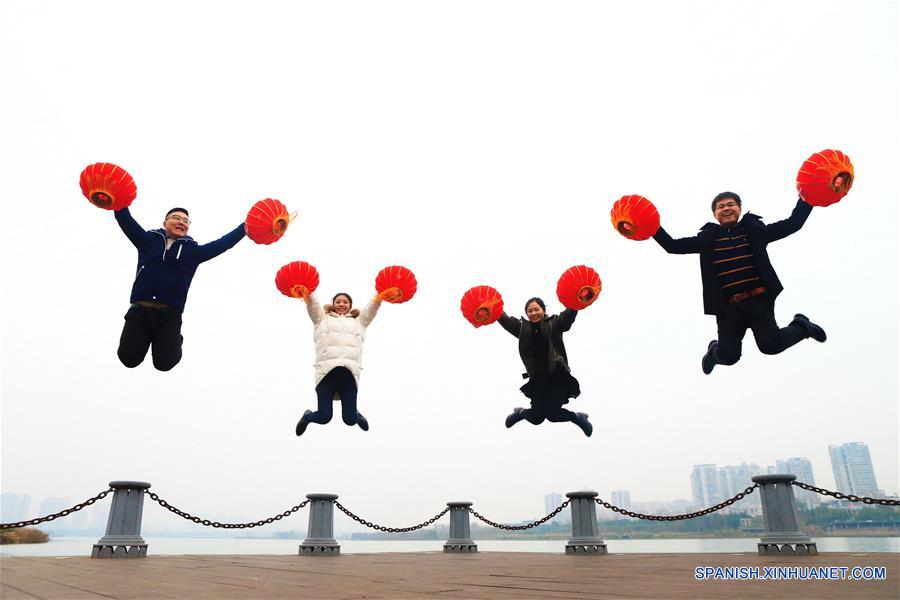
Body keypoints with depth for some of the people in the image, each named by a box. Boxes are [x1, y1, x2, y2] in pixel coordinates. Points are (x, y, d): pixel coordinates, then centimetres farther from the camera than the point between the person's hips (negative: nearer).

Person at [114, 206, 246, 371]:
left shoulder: (192, 250, 10)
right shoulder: (148, 239, 10)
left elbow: (221, 244, 4)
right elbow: (125, 219, 4)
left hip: (169, 315, 0)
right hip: (139, 309, 1)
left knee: (164, 363, -3)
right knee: (129, 359, -1)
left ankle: (174, 340, 31)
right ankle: (148, 337, 30)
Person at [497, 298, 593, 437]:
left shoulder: (554, 324, -3)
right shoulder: (523, 328, 7)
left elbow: (569, 314, -19)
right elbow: (506, 320, -2)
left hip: (558, 378, -3)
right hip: (538, 379, 3)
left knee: (552, 414, -13)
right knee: (536, 418, 4)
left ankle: (578, 417, 17)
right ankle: (521, 412, 41)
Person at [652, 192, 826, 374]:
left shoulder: (754, 230, 8)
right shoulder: (707, 238, 7)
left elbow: (793, 223, 7)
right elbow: (672, 246, 4)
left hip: (759, 300, -1)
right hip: (729, 306, 1)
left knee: (770, 345, -14)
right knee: (728, 356, -5)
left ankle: (801, 326, 19)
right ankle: (716, 349, 35)